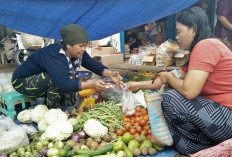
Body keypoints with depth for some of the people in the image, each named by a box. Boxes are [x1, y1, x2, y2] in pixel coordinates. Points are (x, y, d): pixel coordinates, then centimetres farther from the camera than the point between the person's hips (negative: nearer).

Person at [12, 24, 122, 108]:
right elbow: (63, 83, -48)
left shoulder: (78, 53, -10)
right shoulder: (55, 56, -36)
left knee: (71, 99, -8)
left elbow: (93, 65, -7)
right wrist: (91, 85, -56)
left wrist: (110, 74, -25)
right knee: (56, 78, -34)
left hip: (45, 83, 8)